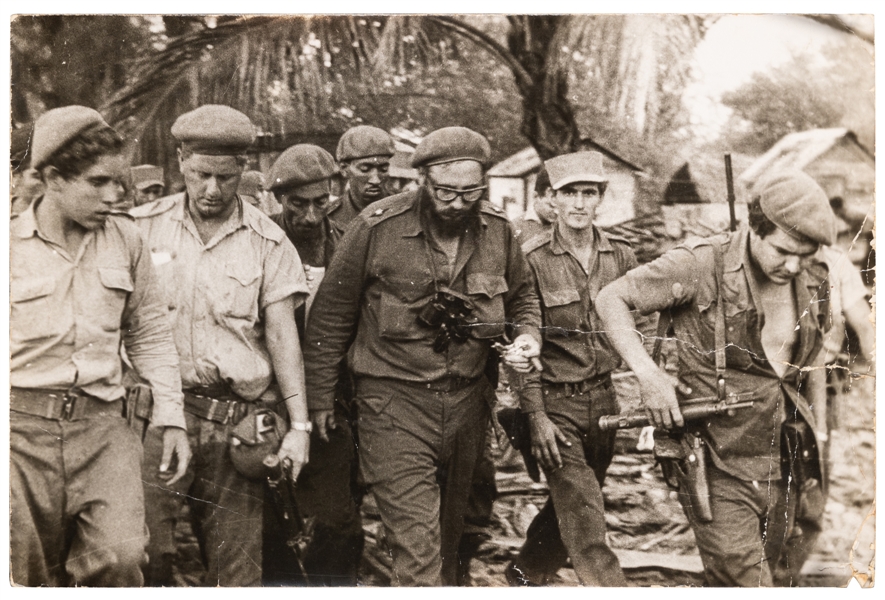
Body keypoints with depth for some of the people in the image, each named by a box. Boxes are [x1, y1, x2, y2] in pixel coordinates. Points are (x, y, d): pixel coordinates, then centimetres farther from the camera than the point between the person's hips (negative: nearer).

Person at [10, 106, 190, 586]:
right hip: (22, 425, -1)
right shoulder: (12, 245, -2)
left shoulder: (126, 241, 6)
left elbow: (150, 334, 14)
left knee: (122, 555, -16)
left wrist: (171, 419, 7)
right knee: (31, 576, 4)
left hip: (103, 424, 2)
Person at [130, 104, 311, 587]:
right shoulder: (144, 227, 6)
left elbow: (283, 335, 3)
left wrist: (299, 425, -3)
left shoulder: (268, 243, 4)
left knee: (237, 565, 4)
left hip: (237, 418, 0)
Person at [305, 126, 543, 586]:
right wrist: (319, 396, 0)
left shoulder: (498, 230, -1)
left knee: (449, 531, 21)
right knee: (416, 542, -12)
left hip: (466, 401, 5)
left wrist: (528, 333, -4)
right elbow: (331, 314, -4)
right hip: (395, 401, -5)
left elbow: (522, 295, 18)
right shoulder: (378, 227, -13)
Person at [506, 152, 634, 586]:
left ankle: (527, 573, 40)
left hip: (605, 401, 5)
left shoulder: (621, 256, 3)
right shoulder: (531, 259, -9)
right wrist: (536, 416, -13)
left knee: (568, 507, 18)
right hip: (556, 404, -5)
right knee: (585, 524, -9)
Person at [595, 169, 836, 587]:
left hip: (781, 469, 6)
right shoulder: (700, 266, -14)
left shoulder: (814, 282, 3)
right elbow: (611, 299, -8)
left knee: (776, 580, 16)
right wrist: (647, 374, -20)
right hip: (716, 469, -6)